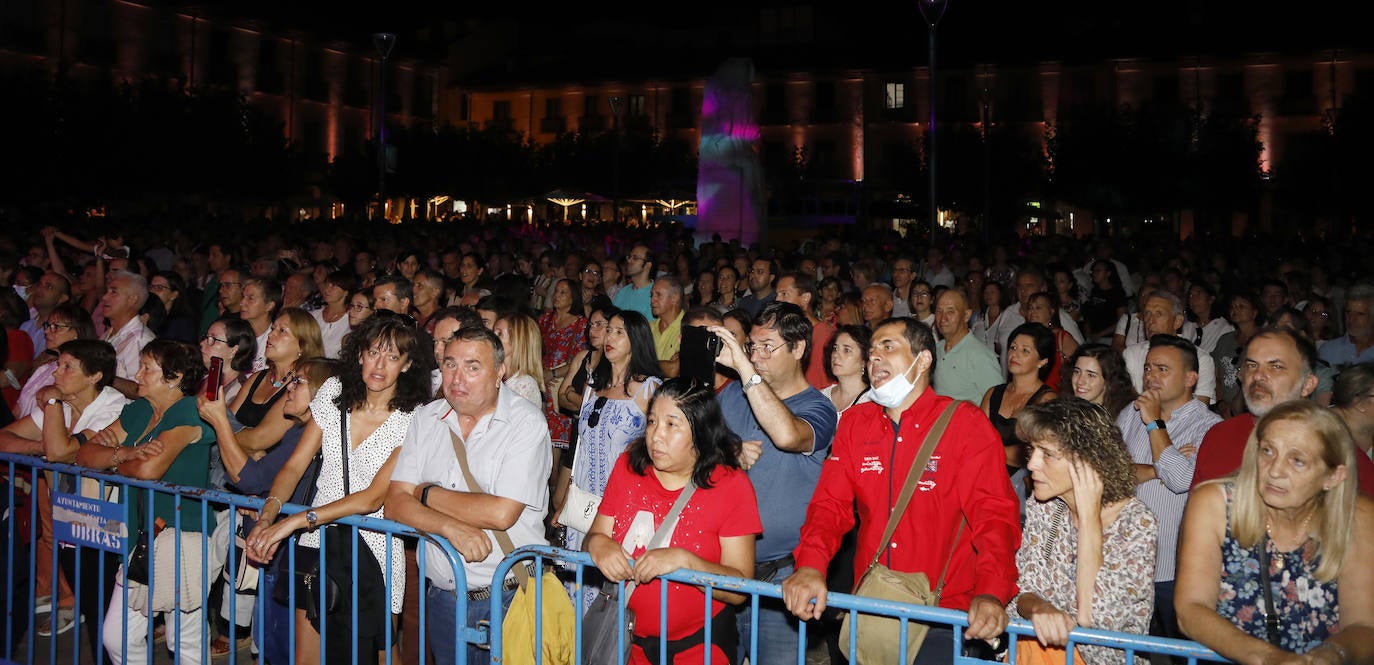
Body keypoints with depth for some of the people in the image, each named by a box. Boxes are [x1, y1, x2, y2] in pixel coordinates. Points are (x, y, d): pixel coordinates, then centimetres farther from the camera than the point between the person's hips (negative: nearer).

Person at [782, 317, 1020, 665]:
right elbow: (831, 503, 1)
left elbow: (994, 515, -12)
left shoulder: (967, 424, -4)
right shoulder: (854, 423, 9)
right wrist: (810, 566, -18)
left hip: (946, 609, -4)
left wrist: (991, 593, -28)